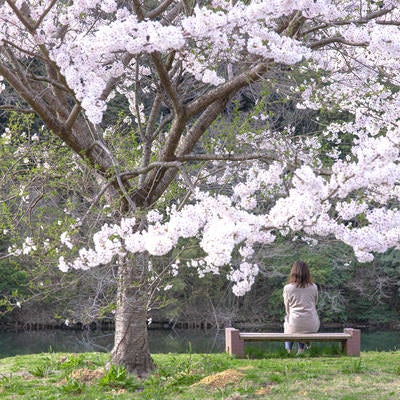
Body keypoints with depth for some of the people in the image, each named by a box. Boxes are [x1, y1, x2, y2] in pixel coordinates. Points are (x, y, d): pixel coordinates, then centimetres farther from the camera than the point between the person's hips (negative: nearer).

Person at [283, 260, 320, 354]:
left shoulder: (287, 288, -6)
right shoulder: (314, 287, -1)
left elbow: (287, 309, 5)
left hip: (294, 326, -2)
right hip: (311, 327, 2)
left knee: (286, 325, 33)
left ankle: (288, 351, 32)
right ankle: (301, 350, 36)